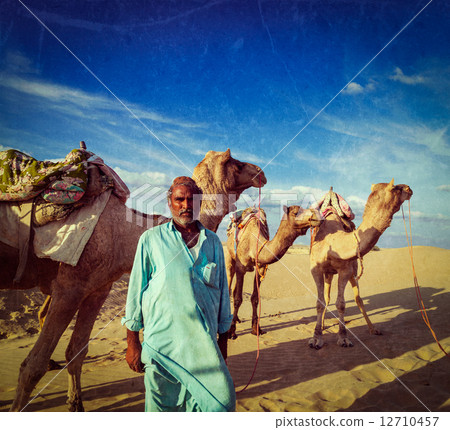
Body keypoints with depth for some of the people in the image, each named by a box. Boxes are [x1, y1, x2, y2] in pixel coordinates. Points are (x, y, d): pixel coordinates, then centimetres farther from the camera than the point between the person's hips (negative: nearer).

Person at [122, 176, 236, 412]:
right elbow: (136, 289, 2)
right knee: (162, 406, 9)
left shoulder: (213, 241, 8)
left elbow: (222, 290, 13)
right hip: (162, 342, -2)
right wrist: (132, 342, 1)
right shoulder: (151, 239, 0)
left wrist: (223, 339, 15)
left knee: (222, 400, -2)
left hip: (204, 343, 3)